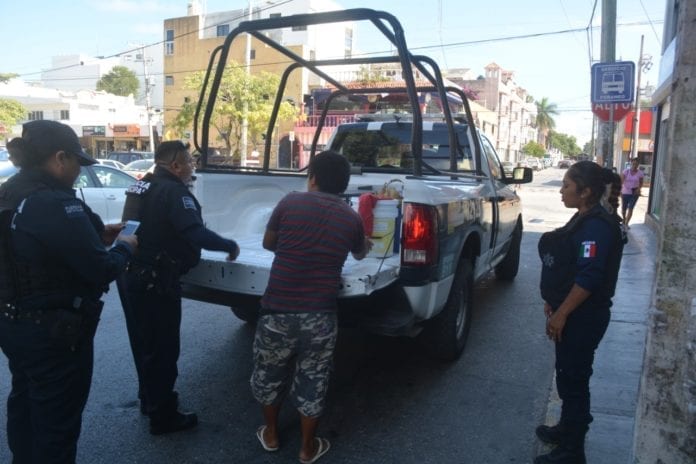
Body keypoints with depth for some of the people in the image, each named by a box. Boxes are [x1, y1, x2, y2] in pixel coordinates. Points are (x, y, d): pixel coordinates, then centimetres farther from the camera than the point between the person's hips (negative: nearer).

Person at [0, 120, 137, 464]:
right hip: (54, 333, -10)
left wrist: (96, 235, 9)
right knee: (56, 421, 9)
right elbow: (101, 270, -25)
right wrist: (125, 247, -6)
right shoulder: (55, 203, -27)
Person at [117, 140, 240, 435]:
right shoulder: (173, 191, -18)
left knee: (144, 343, 22)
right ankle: (163, 416, 17)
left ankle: (149, 400, 40)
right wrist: (230, 246, -15)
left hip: (131, 275, 10)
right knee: (162, 348, 4)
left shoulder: (141, 186, 12)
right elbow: (196, 233, -27)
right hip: (155, 280, -10)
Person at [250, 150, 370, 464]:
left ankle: (270, 435, 40)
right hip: (320, 316, 1)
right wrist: (365, 242, 46)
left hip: (277, 310, 0)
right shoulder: (351, 219, 2)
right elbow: (360, 254, 23)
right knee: (311, 383, 17)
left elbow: (268, 244, 10)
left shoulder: (290, 203, -4)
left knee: (268, 375, 22)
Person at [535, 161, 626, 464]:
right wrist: (554, 303, 19)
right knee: (567, 375, 21)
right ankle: (567, 429, 39)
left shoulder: (597, 226, -21)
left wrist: (560, 314, -22)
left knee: (573, 379, 1)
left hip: (583, 318, -10)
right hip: (573, 314, 10)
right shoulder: (585, 220, 10)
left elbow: (589, 278, -26)